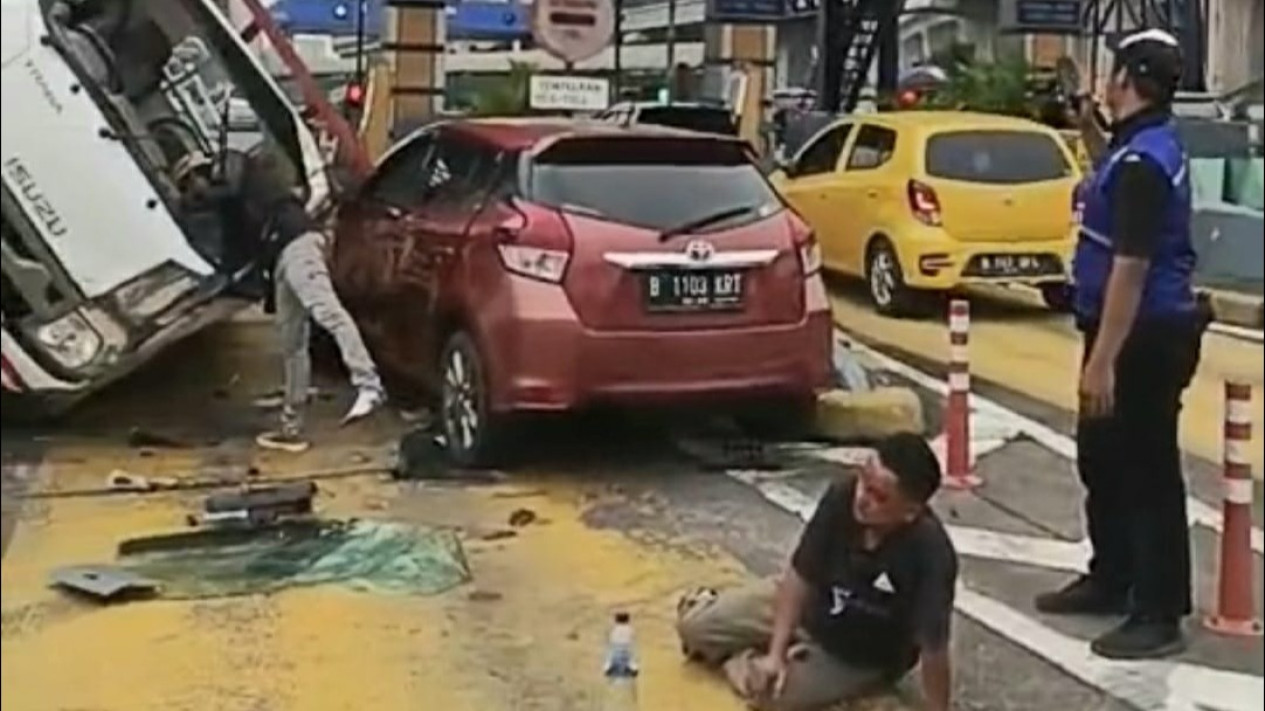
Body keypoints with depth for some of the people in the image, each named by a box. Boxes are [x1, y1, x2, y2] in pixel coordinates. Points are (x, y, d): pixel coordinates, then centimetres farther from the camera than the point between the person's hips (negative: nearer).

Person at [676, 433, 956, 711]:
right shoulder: (842, 496, -28)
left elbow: (933, 648, -33)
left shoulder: (931, 554, -39)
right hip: (810, 604, 3)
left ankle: (734, 658, 9)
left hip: (867, 658, -3)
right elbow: (800, 575, -19)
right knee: (694, 625, -3)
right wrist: (775, 653, -21)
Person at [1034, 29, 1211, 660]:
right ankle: (1110, 580, 35)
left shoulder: (1141, 162, -22)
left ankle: (1159, 614, 7)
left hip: (1144, 338, -11)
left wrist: (1103, 359, -26)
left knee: (1147, 472, -3)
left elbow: (1131, 267, -27)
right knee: (1101, 460, 20)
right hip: (1131, 332, 11)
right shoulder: (1140, 146, 11)